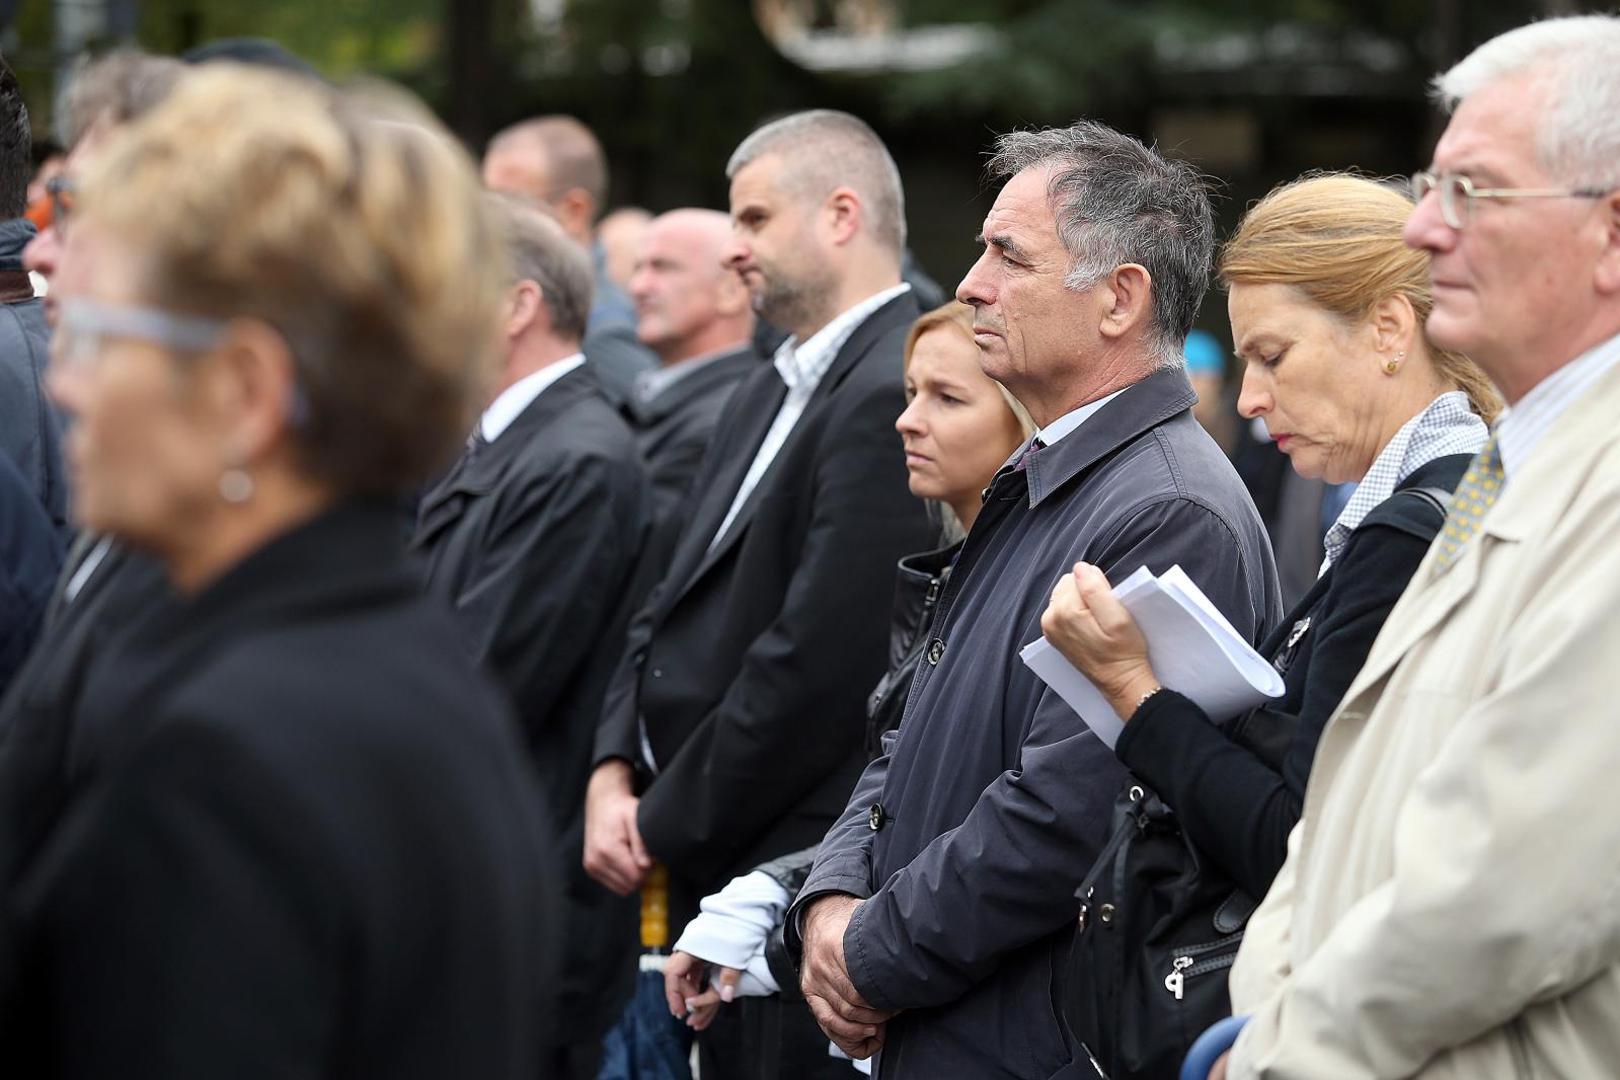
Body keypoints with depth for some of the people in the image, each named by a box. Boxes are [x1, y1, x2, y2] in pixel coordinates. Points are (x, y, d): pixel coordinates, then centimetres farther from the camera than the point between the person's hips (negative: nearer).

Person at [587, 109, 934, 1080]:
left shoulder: (892, 396, -17)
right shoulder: (772, 394, 16)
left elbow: (820, 661, -21)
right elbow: (682, 604, 18)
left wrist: (669, 825, -12)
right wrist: (616, 772, 2)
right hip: (713, 874, 9)